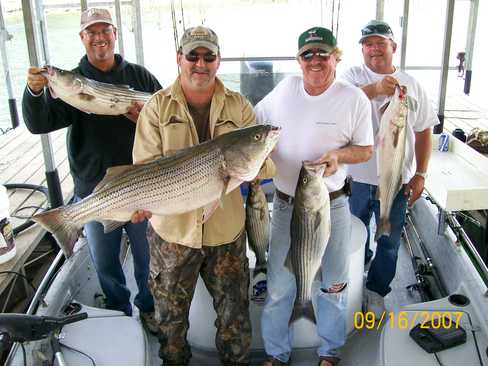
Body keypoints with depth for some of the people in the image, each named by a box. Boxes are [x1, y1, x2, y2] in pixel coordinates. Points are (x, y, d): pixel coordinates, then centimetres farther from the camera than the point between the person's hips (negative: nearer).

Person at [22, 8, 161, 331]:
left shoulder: (139, 75, 0)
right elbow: (39, 124, -14)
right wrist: (34, 92, -34)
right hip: (94, 191, 0)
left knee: (147, 256, 16)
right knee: (105, 262, 16)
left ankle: (149, 308, 41)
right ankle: (119, 314, 39)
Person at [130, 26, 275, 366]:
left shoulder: (239, 107, 0)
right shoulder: (157, 107, -4)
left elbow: (265, 168, -5)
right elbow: (145, 166, -10)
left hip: (227, 229, 1)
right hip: (172, 230, 0)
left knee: (235, 312, 15)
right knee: (171, 313, 19)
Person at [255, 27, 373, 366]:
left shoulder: (354, 99, -9)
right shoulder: (285, 88, -1)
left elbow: (366, 149, -2)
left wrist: (339, 154, -22)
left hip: (332, 206, -2)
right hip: (285, 204, 2)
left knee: (333, 283, 15)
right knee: (279, 285, 12)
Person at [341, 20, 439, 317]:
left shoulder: (412, 85, 2)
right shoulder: (353, 77, -3)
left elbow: (424, 132, 4)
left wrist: (421, 174, -2)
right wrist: (375, 88, -41)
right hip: (358, 178, -1)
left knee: (389, 242, 14)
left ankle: (377, 290, 34)